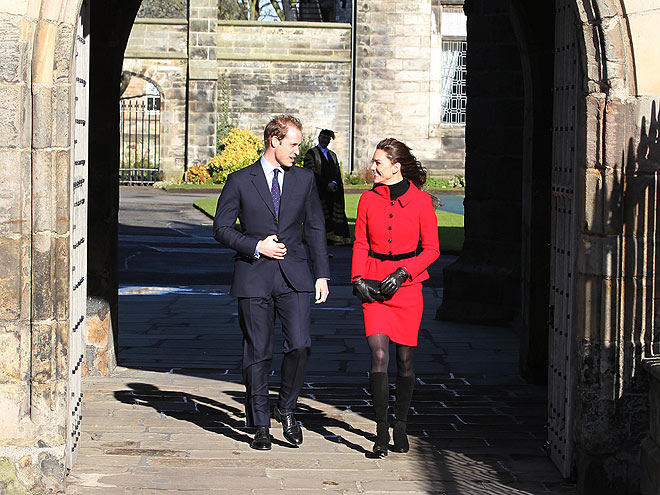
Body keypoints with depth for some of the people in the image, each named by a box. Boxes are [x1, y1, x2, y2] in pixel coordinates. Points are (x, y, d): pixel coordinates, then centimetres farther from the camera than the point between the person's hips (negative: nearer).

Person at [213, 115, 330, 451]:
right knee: (257, 354, 2)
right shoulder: (240, 181, 1)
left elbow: (315, 228, 13)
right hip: (254, 278, -2)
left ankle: (286, 410, 12)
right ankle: (260, 425, 12)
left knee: (299, 345, -11)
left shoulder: (304, 179, 10)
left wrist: (322, 275, 7)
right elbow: (221, 227, 2)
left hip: (294, 276, 2)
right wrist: (256, 246, -11)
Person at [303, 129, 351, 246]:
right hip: (319, 191, -5)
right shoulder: (311, 153, 1)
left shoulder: (332, 155, 20)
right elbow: (312, 173, -8)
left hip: (333, 191, 5)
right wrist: (326, 184, -15)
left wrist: (334, 183, -7)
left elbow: (338, 172, 14)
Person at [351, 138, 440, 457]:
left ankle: (400, 426, 22)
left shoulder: (421, 201, -3)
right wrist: (358, 279, -5)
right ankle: (381, 431, -5)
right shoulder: (369, 198, 5)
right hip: (373, 285, 1)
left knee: (405, 360, 5)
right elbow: (360, 243, 9)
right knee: (379, 356, -11)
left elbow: (431, 249, -1)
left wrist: (403, 273, -13)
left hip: (407, 286, -1)